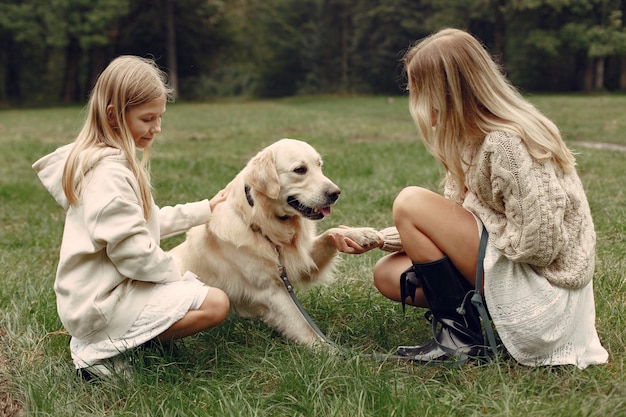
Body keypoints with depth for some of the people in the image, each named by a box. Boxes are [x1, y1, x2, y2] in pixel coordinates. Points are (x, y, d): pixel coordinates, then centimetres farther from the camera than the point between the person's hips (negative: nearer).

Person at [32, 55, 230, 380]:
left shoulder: (119, 161, 10)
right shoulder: (109, 173, -22)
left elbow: (150, 222, 19)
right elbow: (133, 251, -25)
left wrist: (204, 210, 20)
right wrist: (181, 279, -10)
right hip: (101, 303, -10)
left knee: (201, 290, 22)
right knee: (215, 303, -14)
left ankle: (101, 338, 11)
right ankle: (103, 349, -9)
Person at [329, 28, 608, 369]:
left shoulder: (507, 143, -23)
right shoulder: (475, 138, 6)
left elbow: (536, 245, -26)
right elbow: (452, 219, 10)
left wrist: (475, 208, -12)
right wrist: (375, 239, 5)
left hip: (542, 289, -9)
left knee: (410, 203, -16)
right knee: (387, 273, 6)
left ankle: (459, 336, -9)